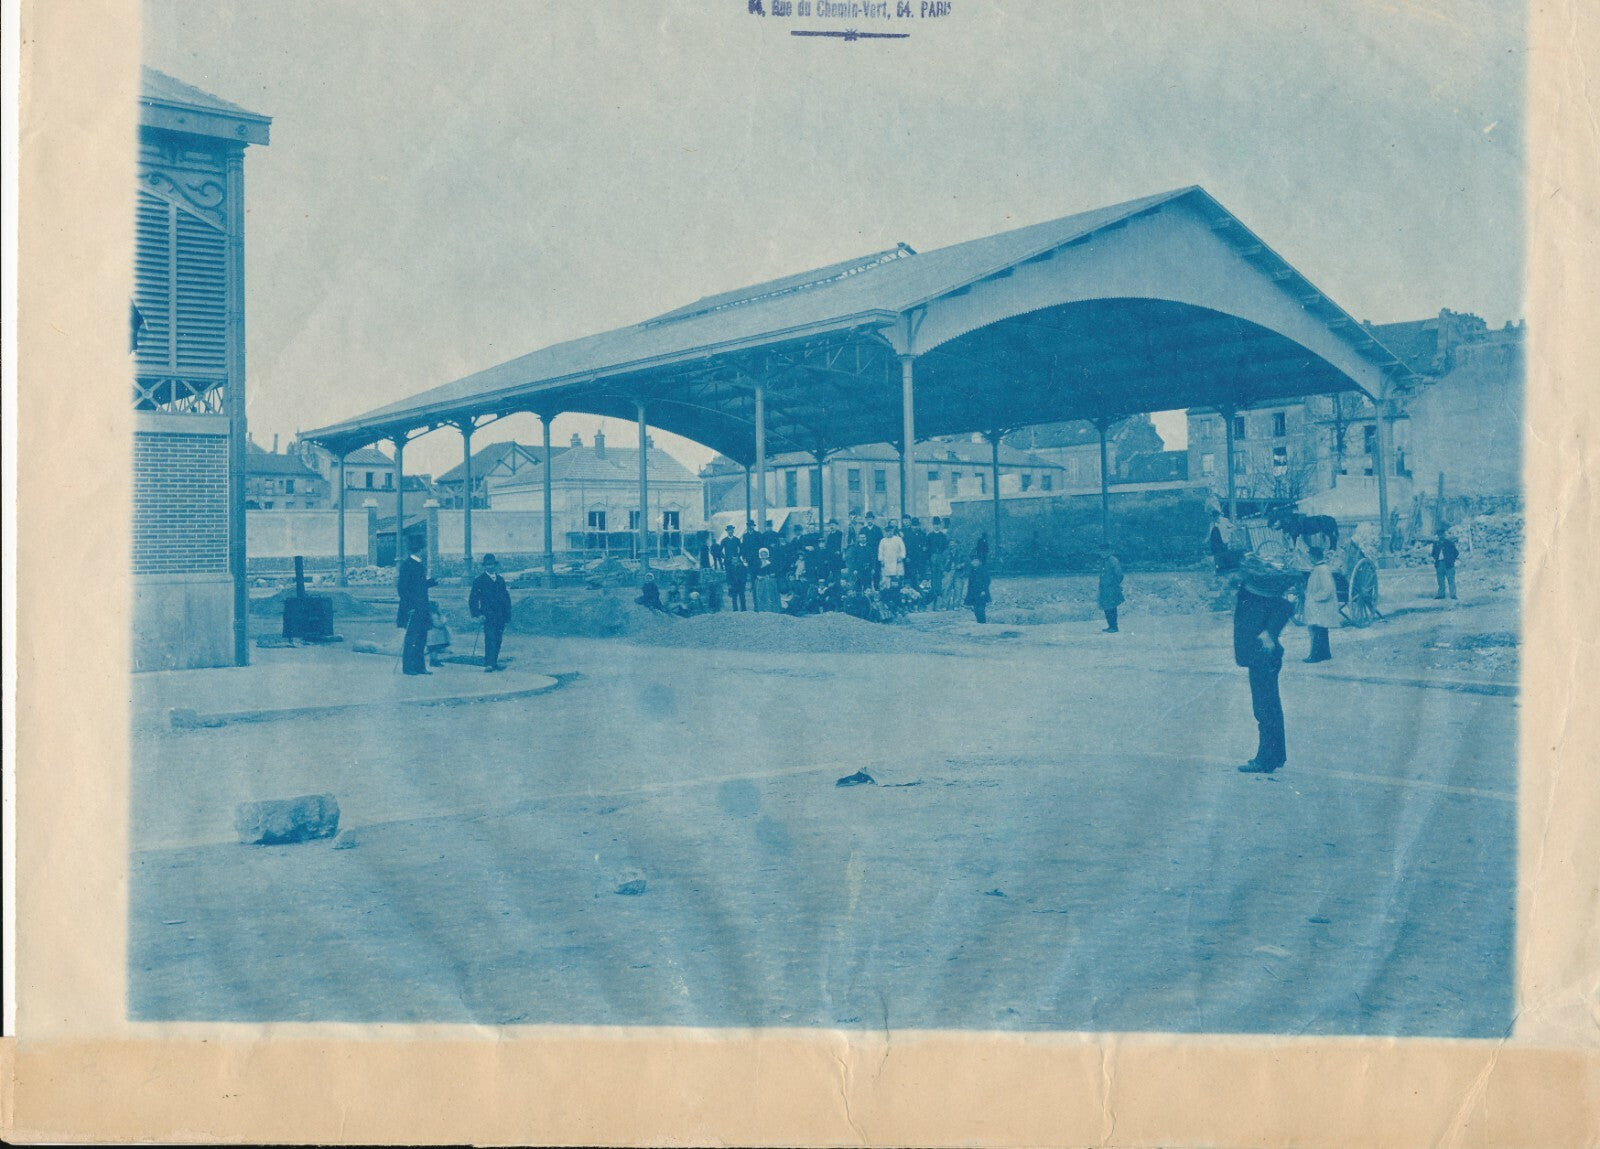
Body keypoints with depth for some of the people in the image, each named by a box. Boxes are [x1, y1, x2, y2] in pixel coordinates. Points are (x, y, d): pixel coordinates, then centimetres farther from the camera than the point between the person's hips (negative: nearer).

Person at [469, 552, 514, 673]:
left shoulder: (500, 580, 16)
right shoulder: (479, 581, 3)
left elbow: (506, 598, 18)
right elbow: (473, 599, 0)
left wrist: (507, 615, 11)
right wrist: (477, 614, -11)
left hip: (500, 616, 5)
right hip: (487, 616, -5)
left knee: (497, 640, 4)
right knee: (490, 639, -17)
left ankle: (494, 663, 13)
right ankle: (488, 664, -24)